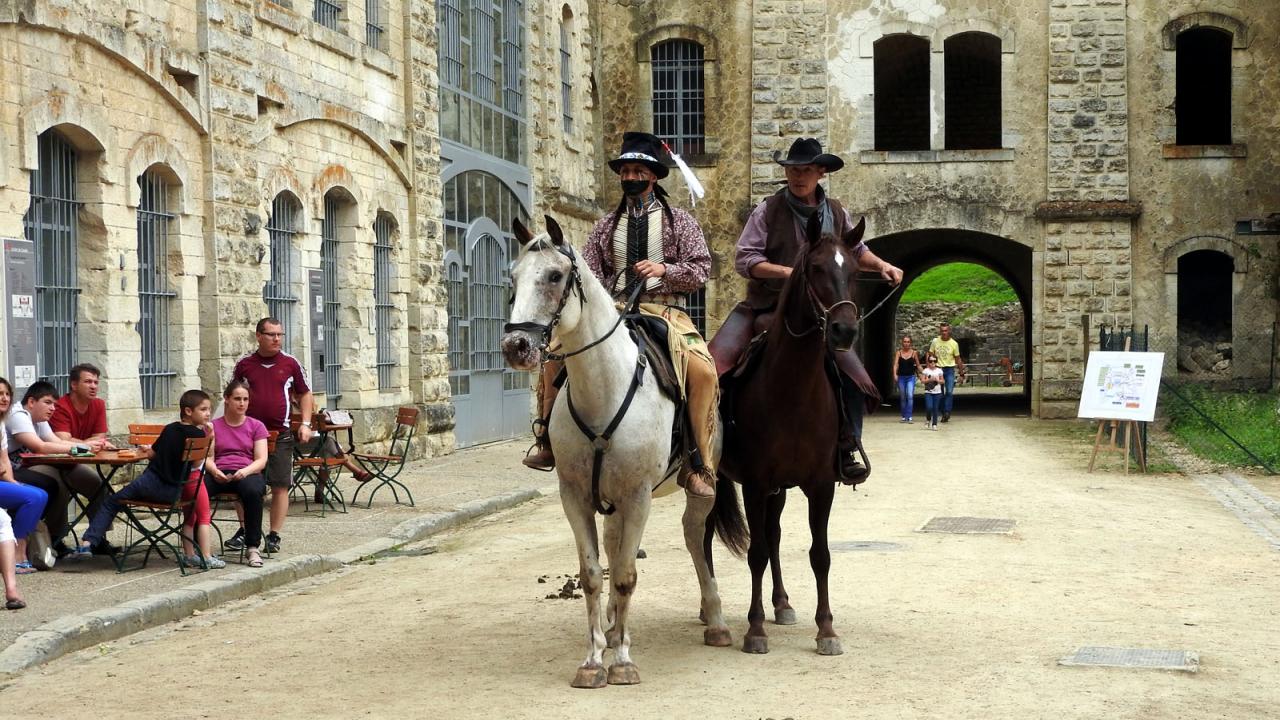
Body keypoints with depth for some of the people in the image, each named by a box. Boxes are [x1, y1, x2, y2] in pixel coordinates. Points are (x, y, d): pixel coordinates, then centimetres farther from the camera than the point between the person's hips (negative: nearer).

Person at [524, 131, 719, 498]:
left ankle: (701, 466, -20)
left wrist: (664, 269, -14)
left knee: (703, 371, -30)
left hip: (665, 310, -3)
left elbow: (700, 269, 3)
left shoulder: (679, 221, 10)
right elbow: (589, 275, 12)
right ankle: (548, 442, -3)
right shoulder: (606, 226, 17)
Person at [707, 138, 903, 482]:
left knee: (856, 380, -5)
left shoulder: (838, 214, 9)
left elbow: (857, 251, 25)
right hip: (765, 307, -3)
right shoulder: (768, 211, -4)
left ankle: (847, 451, 11)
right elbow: (744, 260, -9)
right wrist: (787, 272, -21)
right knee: (717, 360, -20)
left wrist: (881, 265, 6)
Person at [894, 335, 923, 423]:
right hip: (901, 377, 2)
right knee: (902, 398, 9)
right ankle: (904, 417, 19)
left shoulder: (914, 352, 0)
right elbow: (896, 364, -10)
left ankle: (909, 416, -18)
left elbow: (918, 365, 8)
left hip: (911, 377, -2)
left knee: (910, 396, -16)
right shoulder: (898, 352, 0)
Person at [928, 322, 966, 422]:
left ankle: (947, 412, -20)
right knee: (940, 394, 5)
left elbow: (958, 359, 5)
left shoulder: (954, 344, -3)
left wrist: (961, 374, 6)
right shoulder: (935, 341, 0)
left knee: (949, 392, -16)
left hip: (949, 370, -2)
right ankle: (944, 414, 14)